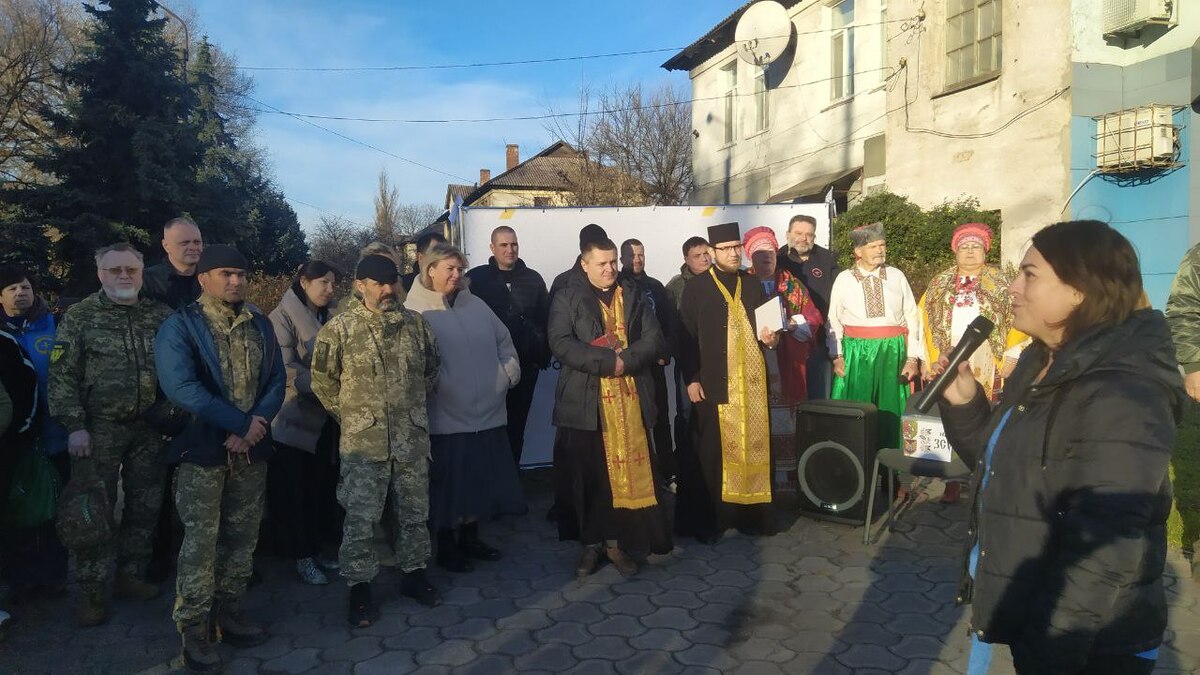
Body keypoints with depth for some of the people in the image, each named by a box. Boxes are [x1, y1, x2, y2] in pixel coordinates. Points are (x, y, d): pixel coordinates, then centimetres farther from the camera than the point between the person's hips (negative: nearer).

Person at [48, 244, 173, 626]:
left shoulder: (162, 316, 4)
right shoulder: (80, 317, -1)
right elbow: (62, 375, -3)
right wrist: (74, 425, -10)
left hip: (151, 430, 2)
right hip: (99, 430, -2)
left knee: (145, 508, 10)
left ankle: (130, 576, 26)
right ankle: (93, 592, 15)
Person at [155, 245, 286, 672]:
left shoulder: (260, 324, 8)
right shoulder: (180, 326, -7)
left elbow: (277, 380, 3)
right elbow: (180, 386, -20)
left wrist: (254, 427, -12)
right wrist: (239, 424, -21)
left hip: (252, 448, 5)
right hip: (202, 450, -4)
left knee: (242, 537, 12)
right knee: (201, 542, 1)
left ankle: (229, 614, 27)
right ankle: (194, 630, 14)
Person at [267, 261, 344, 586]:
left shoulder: (333, 315, 10)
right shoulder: (283, 317, -7)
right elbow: (287, 368, -16)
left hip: (327, 418, 5)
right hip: (295, 419, -5)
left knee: (324, 488, 10)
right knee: (295, 492, 2)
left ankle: (318, 548, 23)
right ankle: (302, 556, 14)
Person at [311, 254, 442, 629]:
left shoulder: (416, 324, 2)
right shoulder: (338, 328, -7)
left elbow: (431, 370, 15)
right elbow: (322, 380, 1)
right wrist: (351, 414, 4)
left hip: (413, 439, 3)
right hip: (363, 443, -3)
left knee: (415, 512, 15)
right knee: (360, 518, 3)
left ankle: (414, 573, 33)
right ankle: (360, 587, 19)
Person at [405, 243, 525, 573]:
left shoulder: (476, 305, 14)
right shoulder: (415, 311, -6)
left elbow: (504, 341, 19)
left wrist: (509, 372, 7)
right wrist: (434, 385, -18)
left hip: (487, 412, 6)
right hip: (446, 416, -6)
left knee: (481, 479, 14)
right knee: (448, 482, 4)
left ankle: (470, 538, 32)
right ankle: (446, 547, 21)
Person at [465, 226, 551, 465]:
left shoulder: (533, 279, 7)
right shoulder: (476, 278, 0)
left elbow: (545, 320, 7)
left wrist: (544, 355, -1)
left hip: (526, 365, 2)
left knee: (517, 424, 10)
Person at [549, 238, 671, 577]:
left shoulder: (634, 297, 11)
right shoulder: (567, 298, 1)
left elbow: (654, 339, 2)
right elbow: (561, 343, -12)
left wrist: (624, 360, -15)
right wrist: (608, 361, -19)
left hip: (630, 400, 2)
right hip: (585, 403, -2)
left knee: (630, 472, 4)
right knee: (587, 476, 4)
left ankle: (618, 541, 17)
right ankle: (591, 543, 19)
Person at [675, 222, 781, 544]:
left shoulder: (753, 284, 13)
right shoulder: (696, 288, 0)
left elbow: (768, 324, 20)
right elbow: (686, 337, -3)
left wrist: (772, 338, -3)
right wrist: (691, 379, -9)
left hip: (752, 382, 4)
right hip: (714, 383, -4)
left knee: (754, 446, 6)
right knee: (712, 452, 0)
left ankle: (753, 513, 17)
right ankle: (708, 518, 11)